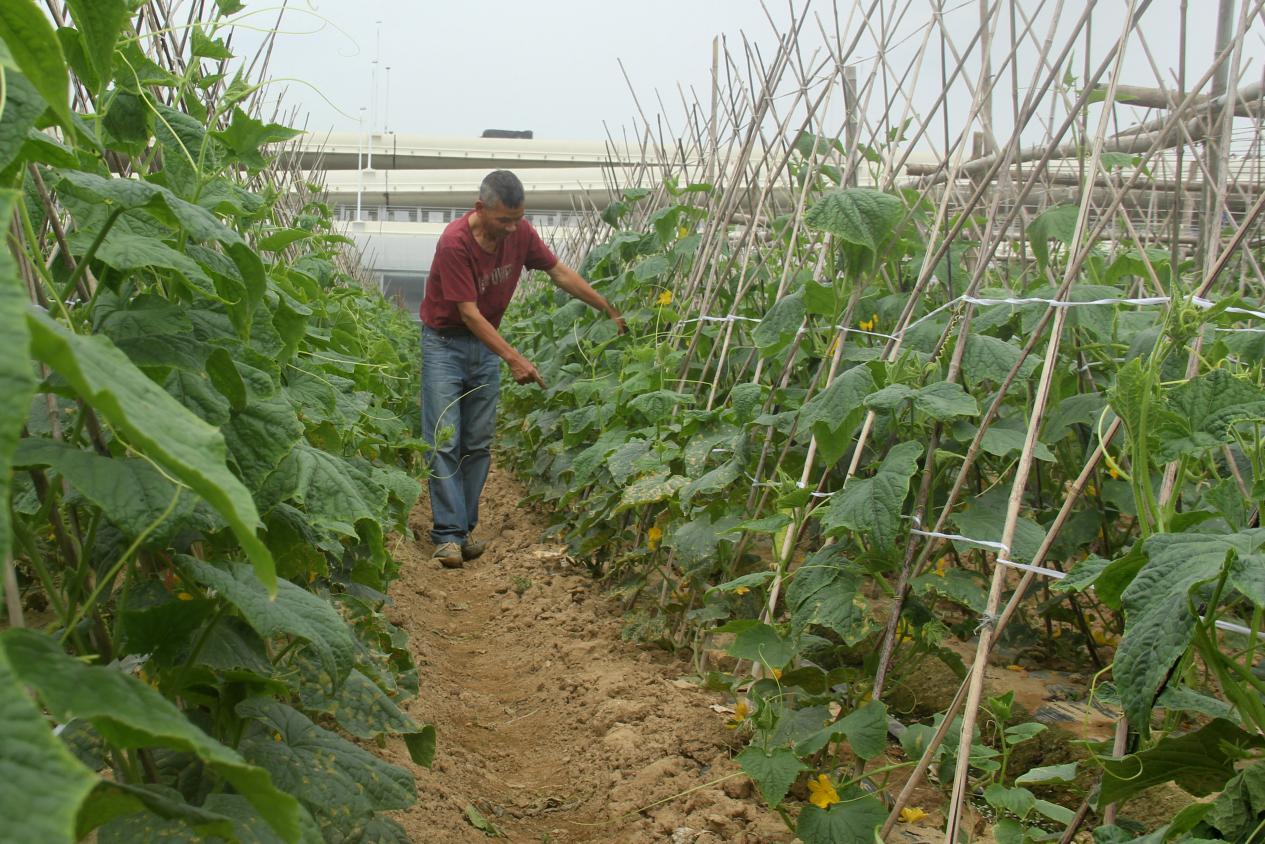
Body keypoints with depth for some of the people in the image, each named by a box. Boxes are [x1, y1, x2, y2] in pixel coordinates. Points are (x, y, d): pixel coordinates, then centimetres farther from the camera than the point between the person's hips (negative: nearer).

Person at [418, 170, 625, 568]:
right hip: (444, 343, -5)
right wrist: (514, 359, -27)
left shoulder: (520, 232, -9)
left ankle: (465, 527, 13)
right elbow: (469, 314, -25)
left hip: (486, 342, 6)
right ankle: (448, 533, -6)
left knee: (478, 444, 5)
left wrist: (611, 311, 3)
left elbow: (560, 272, 3)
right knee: (444, 441, -8)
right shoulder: (454, 243, -26)